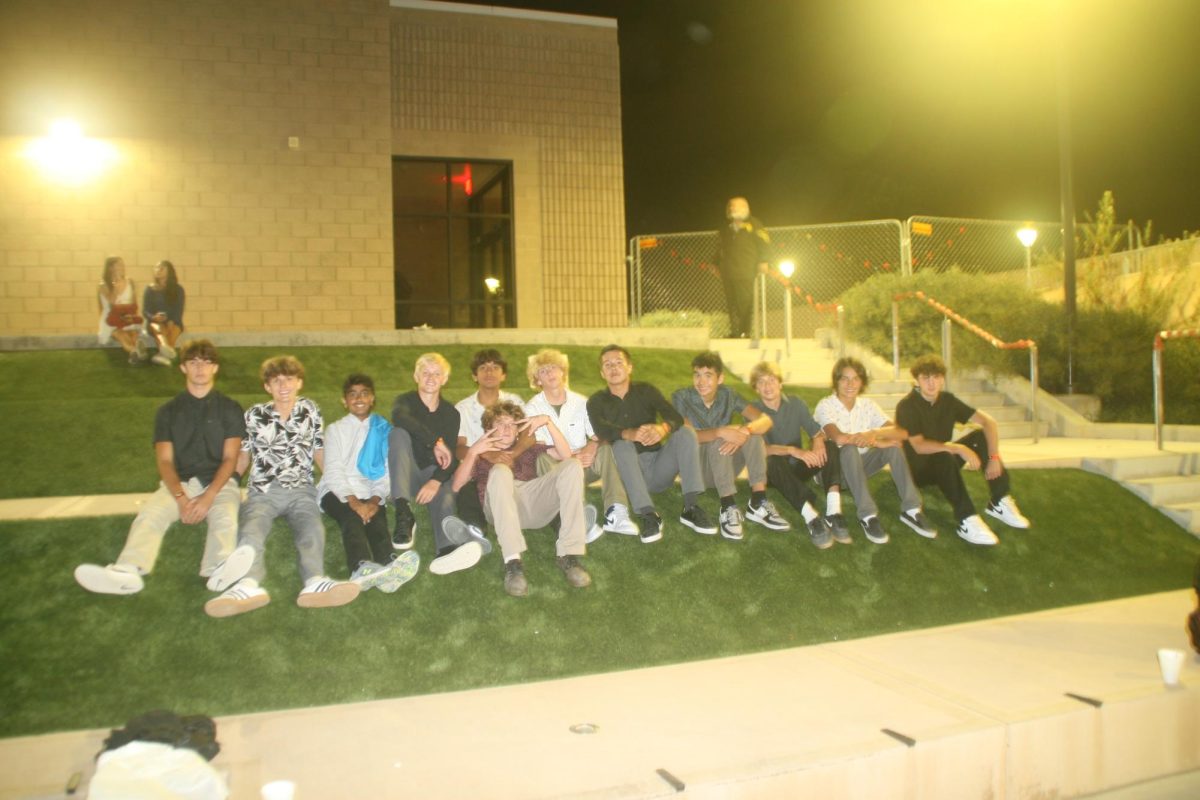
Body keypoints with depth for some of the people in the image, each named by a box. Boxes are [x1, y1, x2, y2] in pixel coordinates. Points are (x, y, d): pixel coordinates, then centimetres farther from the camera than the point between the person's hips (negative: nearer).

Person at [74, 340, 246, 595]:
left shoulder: (230, 409, 9)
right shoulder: (168, 411, 13)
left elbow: (230, 458, 0)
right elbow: (164, 461, 3)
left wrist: (208, 496, -17)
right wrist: (181, 498, -16)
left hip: (219, 482, -2)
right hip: (178, 483, 2)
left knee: (225, 518, -35)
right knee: (149, 515, -29)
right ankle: (127, 572, -55)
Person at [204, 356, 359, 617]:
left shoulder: (310, 411, 17)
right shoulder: (255, 415, 16)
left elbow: (319, 453, 20)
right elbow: (242, 457, 21)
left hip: (301, 490, 0)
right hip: (263, 491, 0)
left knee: (312, 529, -34)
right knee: (250, 531, -33)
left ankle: (315, 583, -61)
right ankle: (249, 585, -63)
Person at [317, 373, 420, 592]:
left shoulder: (384, 430, 18)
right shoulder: (335, 429, 16)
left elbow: (388, 471, 6)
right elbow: (333, 470, 0)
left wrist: (374, 500, -14)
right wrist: (353, 501, -19)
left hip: (371, 494, 1)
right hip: (338, 492, -1)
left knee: (378, 520, -31)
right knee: (352, 519, -34)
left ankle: (390, 565, -63)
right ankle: (362, 568, -64)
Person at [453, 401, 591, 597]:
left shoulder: (528, 447, 34)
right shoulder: (480, 453, 29)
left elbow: (565, 455, 16)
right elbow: (455, 487, 10)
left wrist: (548, 422, 7)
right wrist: (472, 452, -1)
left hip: (535, 503, 2)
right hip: (500, 507, -2)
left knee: (572, 465, -18)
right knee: (500, 470, -32)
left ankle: (568, 554, -29)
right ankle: (513, 562, -44)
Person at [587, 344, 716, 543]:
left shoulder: (646, 391, 5)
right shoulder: (597, 401, 2)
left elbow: (675, 417, -13)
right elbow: (601, 430, -21)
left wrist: (662, 428, -39)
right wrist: (630, 434, -42)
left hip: (659, 468, 2)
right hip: (629, 472, -1)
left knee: (685, 432, -19)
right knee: (622, 445, -29)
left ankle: (691, 507, -27)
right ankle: (648, 515, -39)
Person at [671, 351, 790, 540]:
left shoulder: (728, 395, -2)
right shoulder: (681, 397, -11)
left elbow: (765, 420, -13)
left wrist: (745, 431, -35)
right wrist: (721, 432, -40)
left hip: (727, 468, 4)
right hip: (696, 468, -4)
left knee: (752, 429, -20)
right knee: (719, 440, -31)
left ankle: (758, 503, -26)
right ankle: (728, 508, -37)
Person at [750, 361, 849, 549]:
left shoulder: (796, 404, 4)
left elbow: (818, 434, 1)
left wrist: (818, 442, -25)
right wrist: (793, 450, -36)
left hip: (797, 469, 4)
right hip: (772, 471, -4)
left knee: (829, 446, -20)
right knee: (774, 460, -37)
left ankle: (833, 513, -39)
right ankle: (812, 518, -51)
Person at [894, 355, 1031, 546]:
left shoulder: (948, 400, -2)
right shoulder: (906, 406, -18)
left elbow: (989, 422, -6)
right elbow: (919, 446, -26)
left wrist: (994, 457, -19)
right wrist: (958, 448, -35)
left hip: (944, 463, 6)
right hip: (917, 469, -6)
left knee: (981, 436, -13)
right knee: (944, 457, -37)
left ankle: (1000, 503, -13)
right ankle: (967, 521, -40)